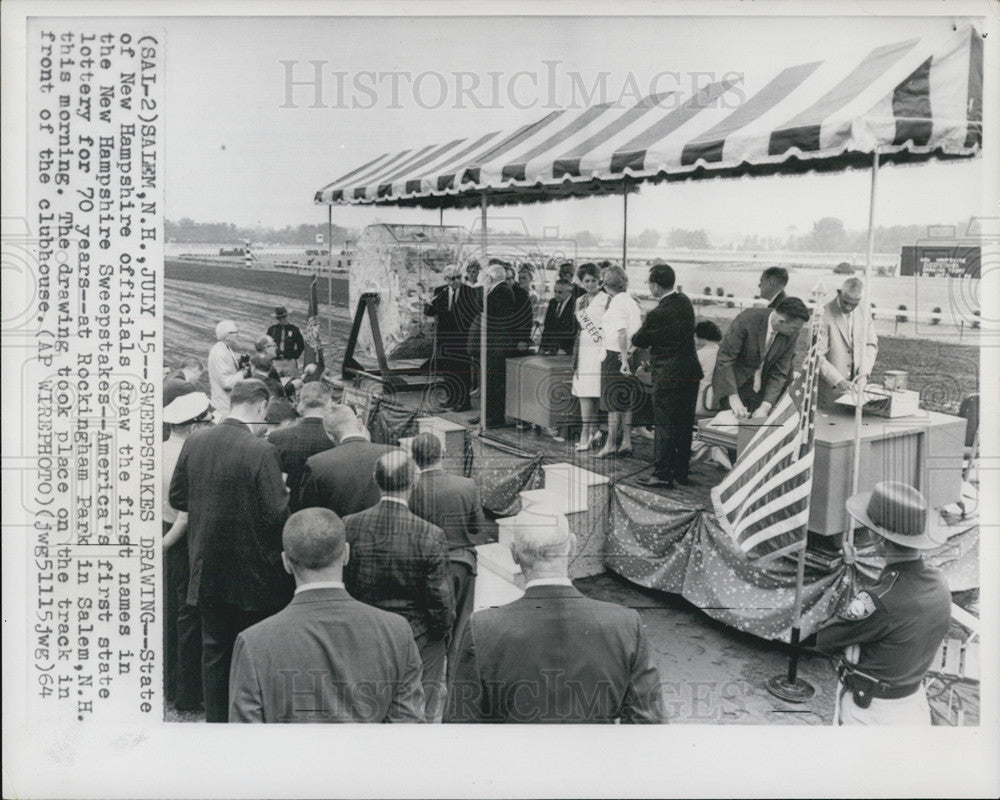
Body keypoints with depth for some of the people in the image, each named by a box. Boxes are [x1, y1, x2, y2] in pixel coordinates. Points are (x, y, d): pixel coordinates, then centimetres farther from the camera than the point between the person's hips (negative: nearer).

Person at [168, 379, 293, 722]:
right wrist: (283, 489, 0)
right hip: (252, 573, -5)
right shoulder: (261, 452, -20)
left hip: (207, 570, 5)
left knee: (214, 648, 17)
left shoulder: (194, 443, -2)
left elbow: (177, 497, 6)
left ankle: (216, 719, 26)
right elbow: (277, 513, -20)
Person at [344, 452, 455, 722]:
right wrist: (444, 630, 6)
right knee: (422, 714, 15)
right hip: (419, 640, -3)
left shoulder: (348, 526, -12)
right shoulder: (430, 535, -22)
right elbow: (441, 600, -15)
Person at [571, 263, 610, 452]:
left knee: (590, 392, -9)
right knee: (583, 393, 4)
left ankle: (586, 434, -7)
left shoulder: (606, 299, -4)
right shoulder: (580, 301, 17)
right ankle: (593, 432, 11)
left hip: (598, 349, -7)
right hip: (583, 349, 7)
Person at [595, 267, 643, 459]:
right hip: (627, 354, 8)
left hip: (615, 355, -8)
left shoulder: (617, 302, -14)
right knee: (626, 401, 12)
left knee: (613, 400, -2)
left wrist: (624, 359, -24)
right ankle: (626, 443, 16)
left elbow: (621, 333, -22)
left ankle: (611, 444, 4)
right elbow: (639, 330, 12)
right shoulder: (631, 300, 10)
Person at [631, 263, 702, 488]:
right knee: (685, 425, 13)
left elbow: (639, 341, -7)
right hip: (691, 371, 8)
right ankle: (681, 472, 23)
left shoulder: (657, 314, -20)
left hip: (668, 376, -8)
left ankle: (662, 475, 5)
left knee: (665, 425, 0)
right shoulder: (685, 302, 5)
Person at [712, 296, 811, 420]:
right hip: (734, 382, -3)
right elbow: (724, 358, -22)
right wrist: (733, 397, -27)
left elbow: (780, 374, -8)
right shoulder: (747, 320, -23)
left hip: (762, 389, 3)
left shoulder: (792, 335, -11)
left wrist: (766, 406, -20)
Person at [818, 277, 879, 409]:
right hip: (830, 387, -5)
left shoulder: (864, 311, 4)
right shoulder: (824, 314, -14)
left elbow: (871, 344, 11)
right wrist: (838, 381, -22)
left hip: (855, 384, 5)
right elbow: (817, 356, -15)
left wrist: (864, 372, -5)